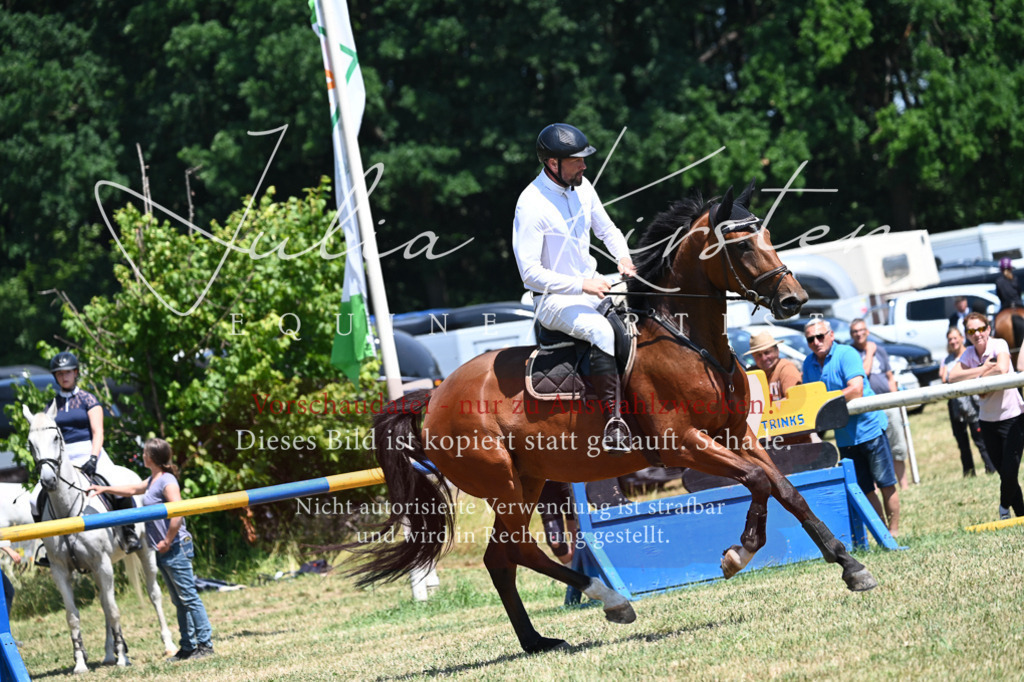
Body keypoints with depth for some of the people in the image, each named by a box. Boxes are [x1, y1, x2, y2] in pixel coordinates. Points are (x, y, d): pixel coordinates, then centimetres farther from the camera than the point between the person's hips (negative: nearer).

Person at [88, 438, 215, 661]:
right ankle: (188, 647, 16)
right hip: (164, 551, 10)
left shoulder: (167, 481, -15)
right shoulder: (153, 480, 15)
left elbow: (178, 513, -25)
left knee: (188, 597, -8)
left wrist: (168, 541, -19)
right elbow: (133, 489, 35)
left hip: (175, 548, -10)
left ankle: (205, 644, -6)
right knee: (179, 600, 12)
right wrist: (105, 489, 34)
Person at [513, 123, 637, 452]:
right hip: (553, 299, -8)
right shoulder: (531, 205, -20)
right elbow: (530, 272, -22)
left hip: (591, 285, 8)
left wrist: (623, 257, -3)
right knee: (601, 330, -33)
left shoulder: (582, 187, 3)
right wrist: (581, 285, -27)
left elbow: (607, 229, 18)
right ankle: (614, 417, -33)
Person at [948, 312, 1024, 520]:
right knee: (1002, 470, 6)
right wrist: (983, 369, -20)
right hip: (987, 420, 5)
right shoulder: (969, 354, 3)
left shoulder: (999, 345, -11)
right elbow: (952, 377, -13)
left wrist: (978, 379, -17)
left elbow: (1002, 369, -31)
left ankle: (1005, 506, 18)